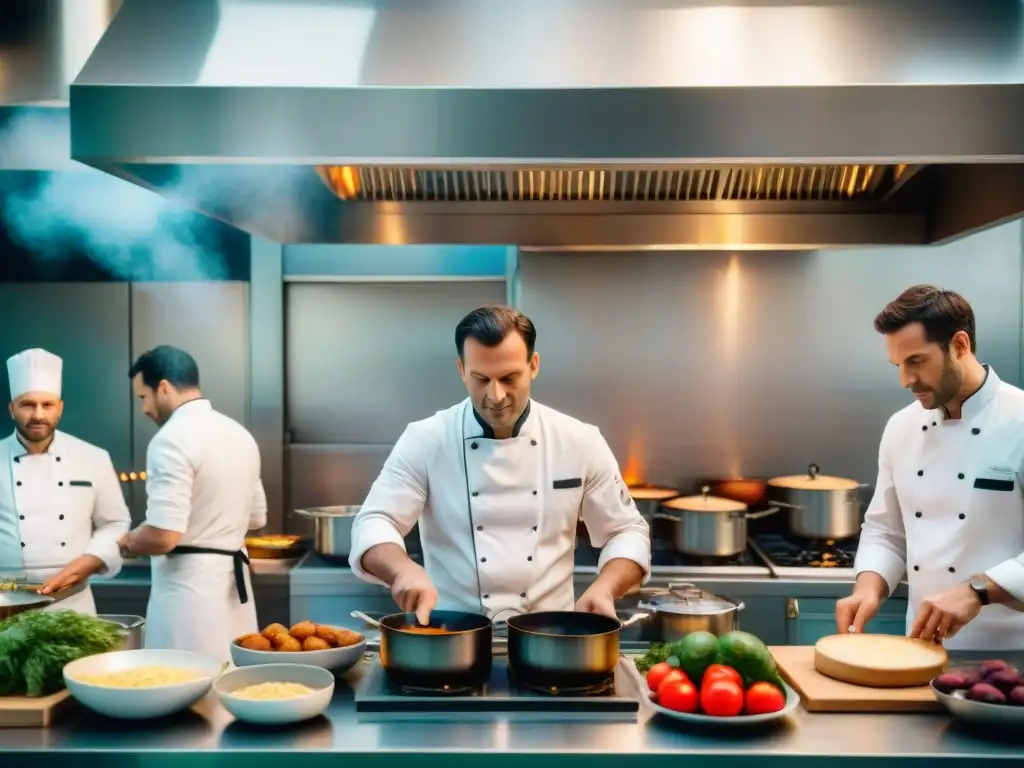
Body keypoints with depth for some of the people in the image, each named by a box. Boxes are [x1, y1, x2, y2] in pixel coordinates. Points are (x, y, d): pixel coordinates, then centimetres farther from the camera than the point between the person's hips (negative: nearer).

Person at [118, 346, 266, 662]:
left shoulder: (172, 438, -16)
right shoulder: (239, 433, 10)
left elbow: (163, 536, -22)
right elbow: (256, 518, 18)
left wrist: (129, 541, -3)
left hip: (190, 586, -8)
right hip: (234, 581, 8)